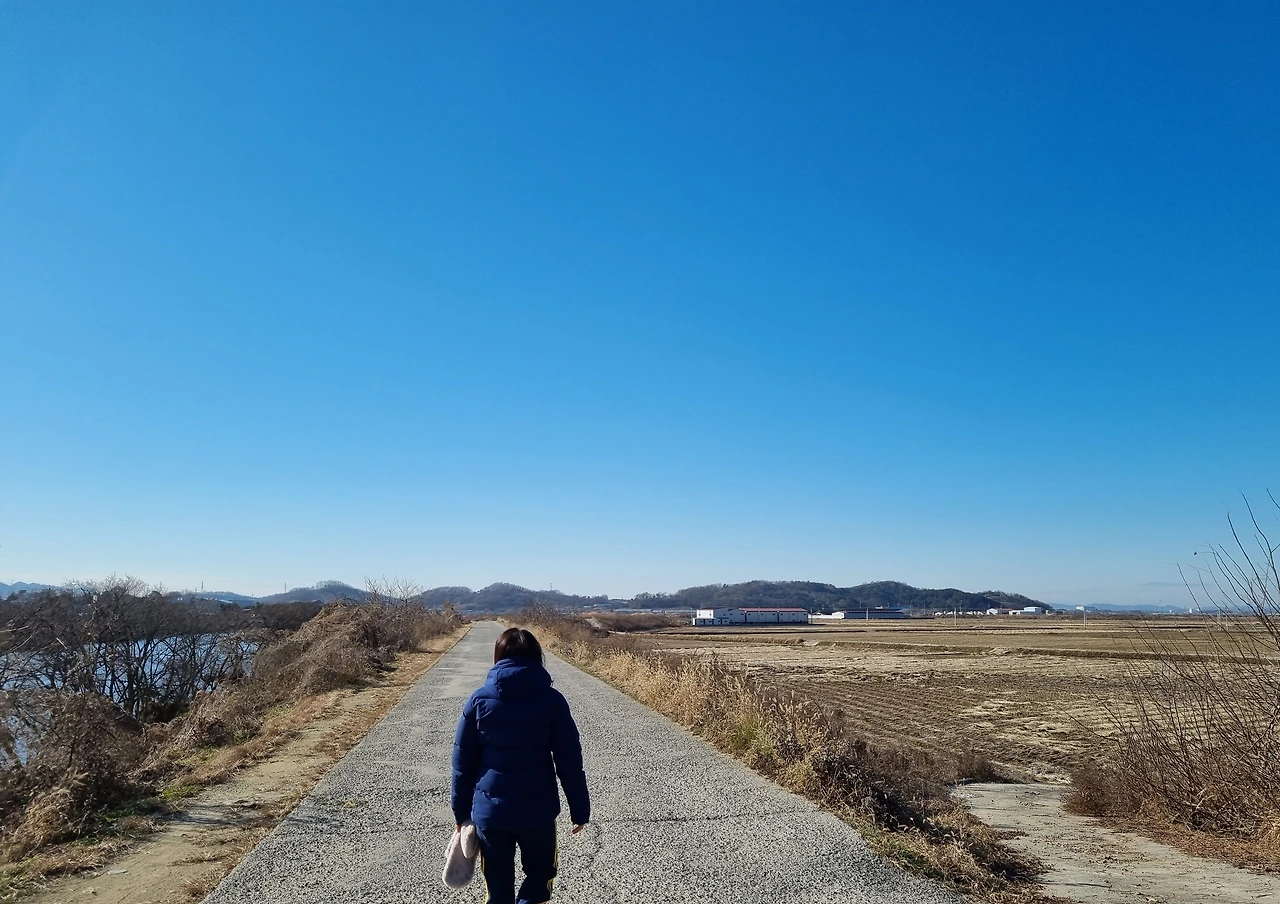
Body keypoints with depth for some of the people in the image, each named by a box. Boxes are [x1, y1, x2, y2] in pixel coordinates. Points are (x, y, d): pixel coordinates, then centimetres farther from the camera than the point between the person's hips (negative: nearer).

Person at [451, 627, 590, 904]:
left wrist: (461, 811, 12)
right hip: (538, 811, -1)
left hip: (489, 811, 2)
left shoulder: (478, 701, -4)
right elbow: (570, 761, -6)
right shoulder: (552, 700, -9)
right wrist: (580, 809, 3)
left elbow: (463, 762, 1)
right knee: (540, 874, 20)